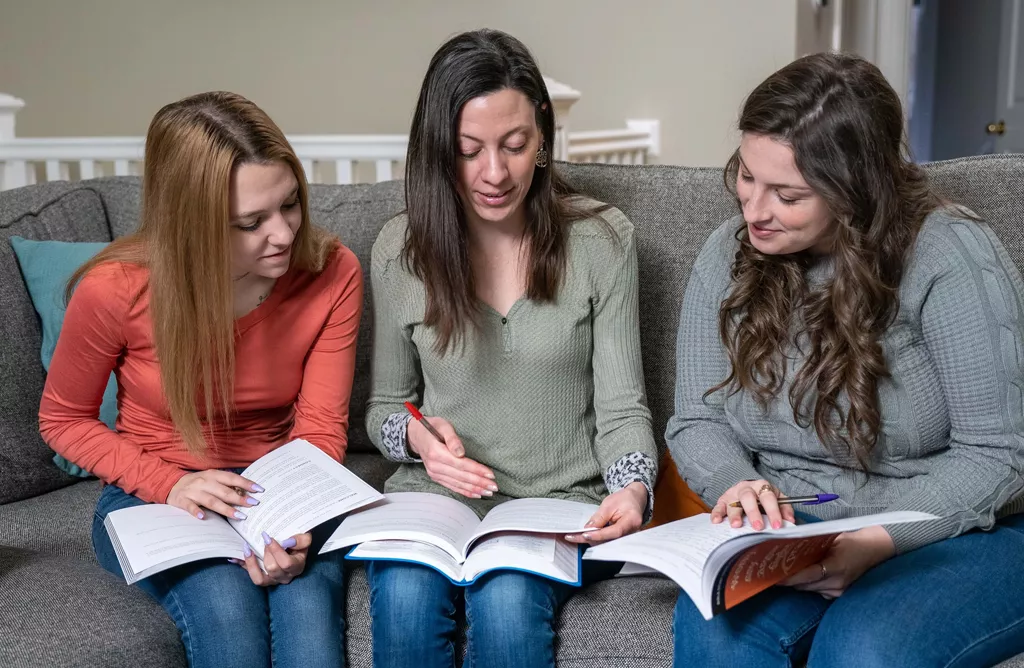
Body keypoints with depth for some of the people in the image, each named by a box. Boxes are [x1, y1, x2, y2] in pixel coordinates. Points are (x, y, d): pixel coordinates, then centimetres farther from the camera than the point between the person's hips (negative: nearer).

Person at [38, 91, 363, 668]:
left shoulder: (332, 273, -12)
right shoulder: (114, 290, -17)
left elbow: (321, 428, -8)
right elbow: (64, 420, -1)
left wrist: (292, 529, -29)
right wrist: (169, 484, -17)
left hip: (284, 491, 1)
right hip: (154, 500, -1)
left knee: (308, 599, -31)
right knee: (226, 604, -32)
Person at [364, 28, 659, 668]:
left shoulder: (601, 239, -3)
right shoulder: (400, 250, 2)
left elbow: (622, 408, -1)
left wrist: (633, 487, -21)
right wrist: (415, 435, -10)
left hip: (563, 506, -1)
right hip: (438, 497, 2)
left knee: (507, 598, -33)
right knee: (405, 596, -31)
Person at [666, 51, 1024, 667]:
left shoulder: (949, 256, -14)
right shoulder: (728, 256, 1)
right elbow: (698, 421, 4)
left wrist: (877, 540, -25)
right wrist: (734, 485, -18)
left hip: (959, 537, -2)